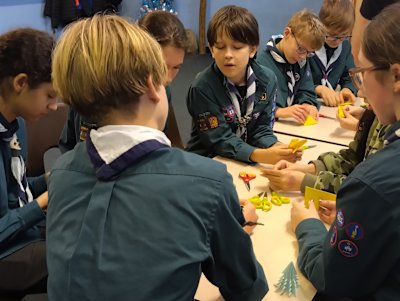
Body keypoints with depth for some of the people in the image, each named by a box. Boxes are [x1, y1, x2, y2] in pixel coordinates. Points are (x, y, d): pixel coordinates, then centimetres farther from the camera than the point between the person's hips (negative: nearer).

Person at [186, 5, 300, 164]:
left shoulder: (267, 80, -4)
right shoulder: (202, 87, -18)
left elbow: (261, 128, -2)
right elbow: (220, 139, -18)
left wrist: (276, 148, -23)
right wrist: (260, 155, -32)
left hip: (247, 161, 5)